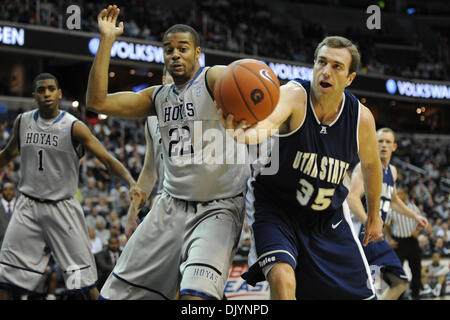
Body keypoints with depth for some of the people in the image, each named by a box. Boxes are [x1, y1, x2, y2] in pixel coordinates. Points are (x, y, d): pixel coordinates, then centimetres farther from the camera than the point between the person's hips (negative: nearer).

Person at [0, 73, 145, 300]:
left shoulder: (74, 127, -10)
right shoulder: (22, 122, 4)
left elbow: (107, 159, -17)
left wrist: (131, 183, -32)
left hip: (63, 208, -4)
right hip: (28, 206, 4)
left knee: (85, 281, -6)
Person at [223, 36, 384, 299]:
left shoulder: (361, 118, -11)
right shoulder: (294, 95, -24)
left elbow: (371, 164, 10)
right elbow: (270, 116, -50)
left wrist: (374, 215, 21)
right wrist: (251, 130, -75)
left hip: (329, 218, 4)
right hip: (277, 209, -4)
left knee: (359, 294, 5)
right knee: (282, 279, -28)